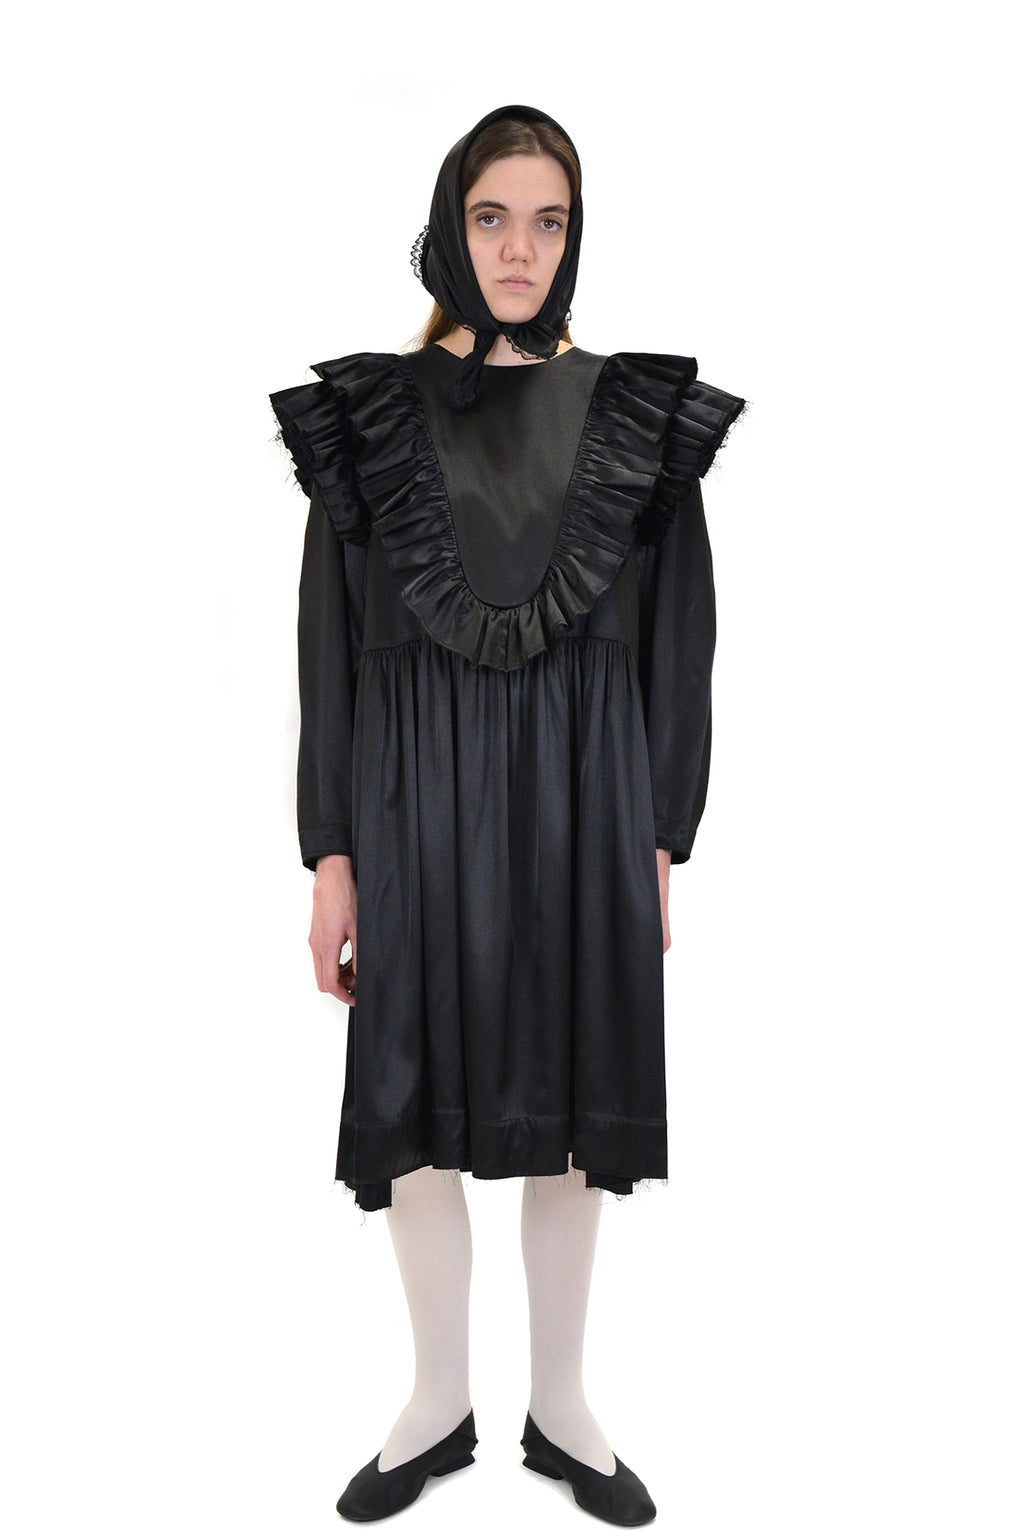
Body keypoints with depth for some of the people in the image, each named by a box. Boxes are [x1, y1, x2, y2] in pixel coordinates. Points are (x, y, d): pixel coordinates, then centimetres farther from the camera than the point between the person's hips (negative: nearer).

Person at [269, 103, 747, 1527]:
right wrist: (331, 852, -2)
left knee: (574, 1107, 9)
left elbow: (680, 641, 4)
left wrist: (661, 844, 1)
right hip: (420, 793, 0)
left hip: (584, 793, 1)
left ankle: (562, 1406, 28)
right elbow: (331, 641, 2)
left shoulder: (644, 412, 3)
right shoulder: (369, 411, 2)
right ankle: (441, 1402, 28)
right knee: (419, 1105, 7)